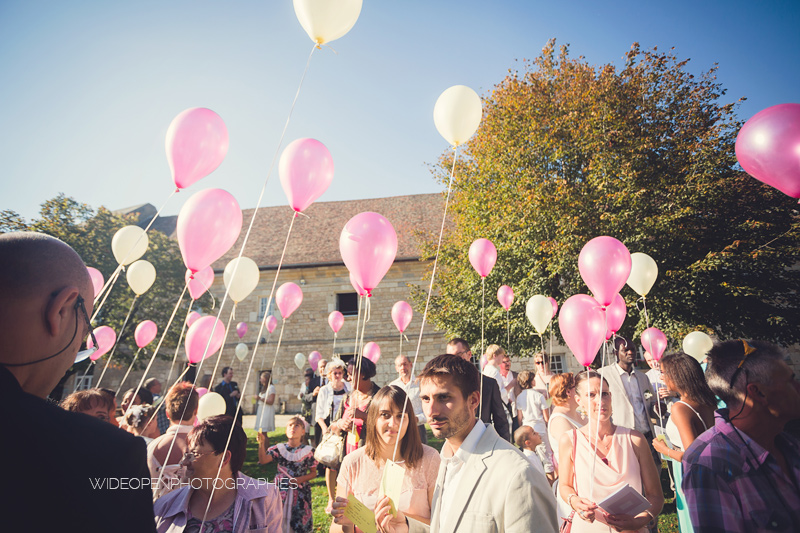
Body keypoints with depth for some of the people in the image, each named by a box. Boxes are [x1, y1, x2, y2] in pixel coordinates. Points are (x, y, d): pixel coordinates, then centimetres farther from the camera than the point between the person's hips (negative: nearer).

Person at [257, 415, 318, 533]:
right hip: (281, 491, 1)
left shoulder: (308, 451, -5)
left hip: (300, 492, -1)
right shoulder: (279, 448, -2)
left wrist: (299, 480, -14)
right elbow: (263, 460, -17)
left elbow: (313, 473, 0)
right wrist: (261, 444, -31)